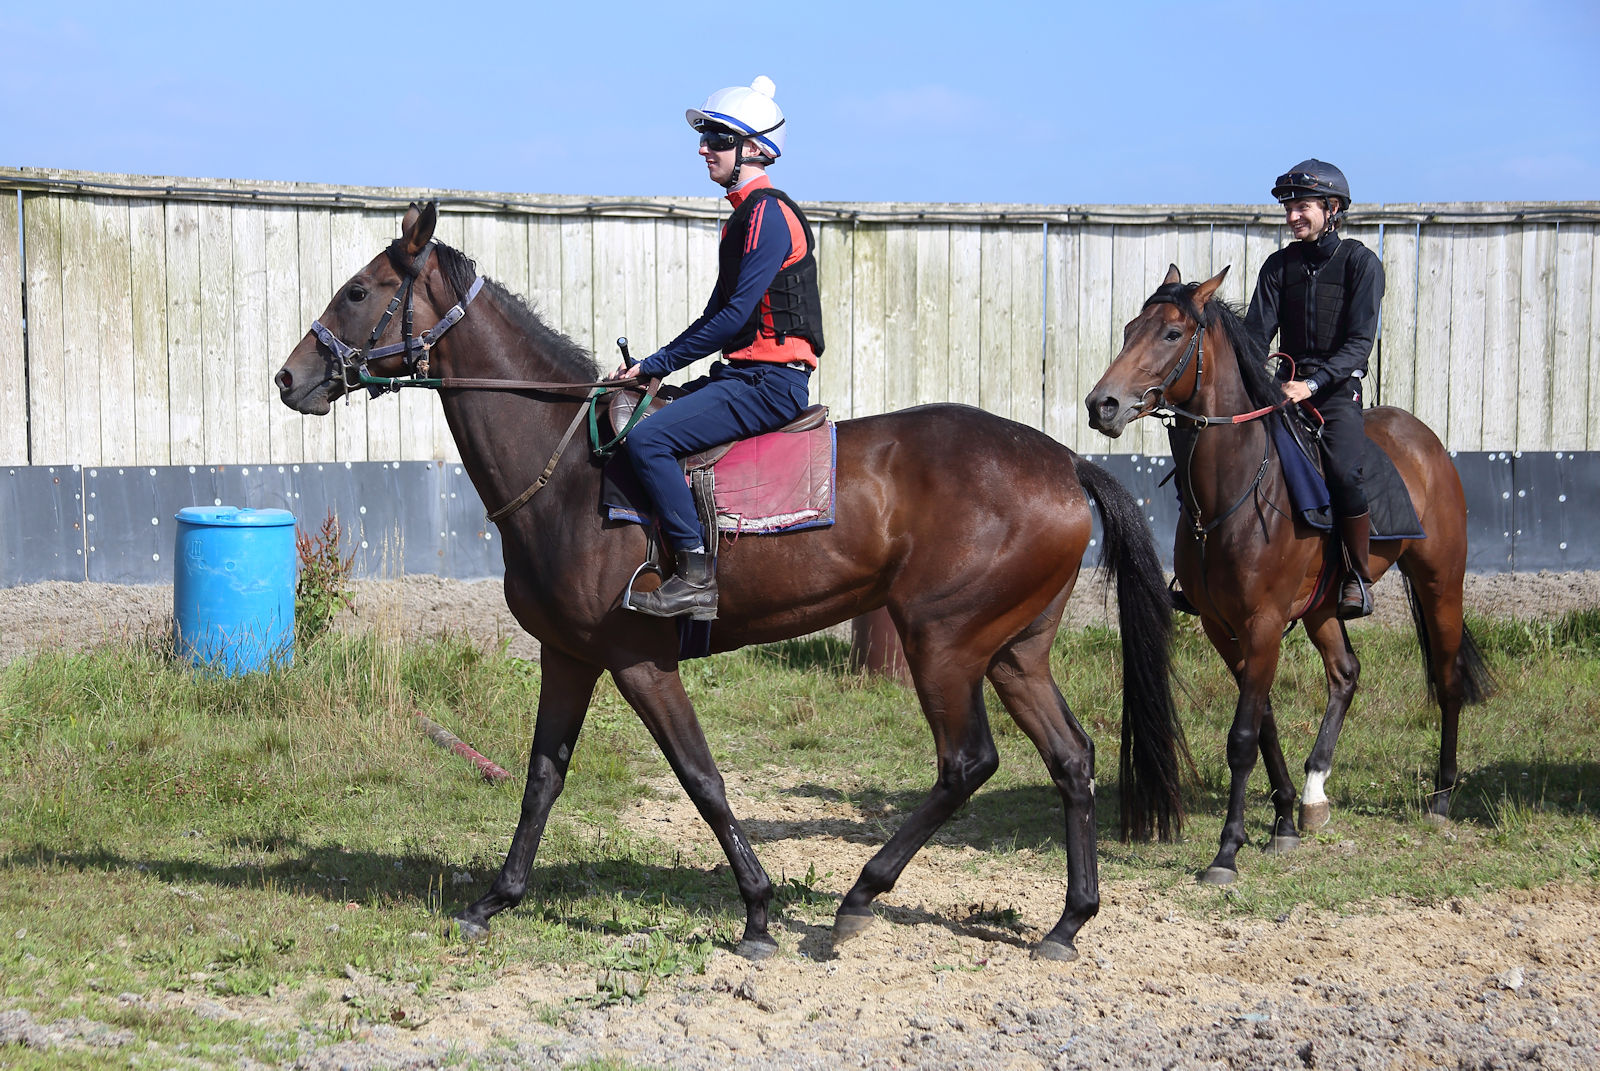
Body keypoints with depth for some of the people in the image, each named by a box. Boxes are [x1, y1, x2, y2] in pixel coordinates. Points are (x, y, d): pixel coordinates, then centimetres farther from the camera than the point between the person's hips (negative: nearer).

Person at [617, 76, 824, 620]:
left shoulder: (767, 213, -13)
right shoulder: (745, 215, 20)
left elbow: (735, 315, -20)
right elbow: (720, 312, 21)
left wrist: (660, 362, -15)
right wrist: (655, 366, 10)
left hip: (771, 382, -11)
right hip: (747, 375, 11)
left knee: (648, 438, -24)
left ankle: (697, 577, -25)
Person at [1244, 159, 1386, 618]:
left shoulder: (1361, 263, -4)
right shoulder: (1279, 265, 11)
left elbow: (1359, 343, -11)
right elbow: (1256, 333, 5)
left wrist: (1314, 383, -25)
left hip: (1339, 390, -5)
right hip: (1288, 384, 5)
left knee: (1346, 473, -30)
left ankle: (1360, 576, -13)